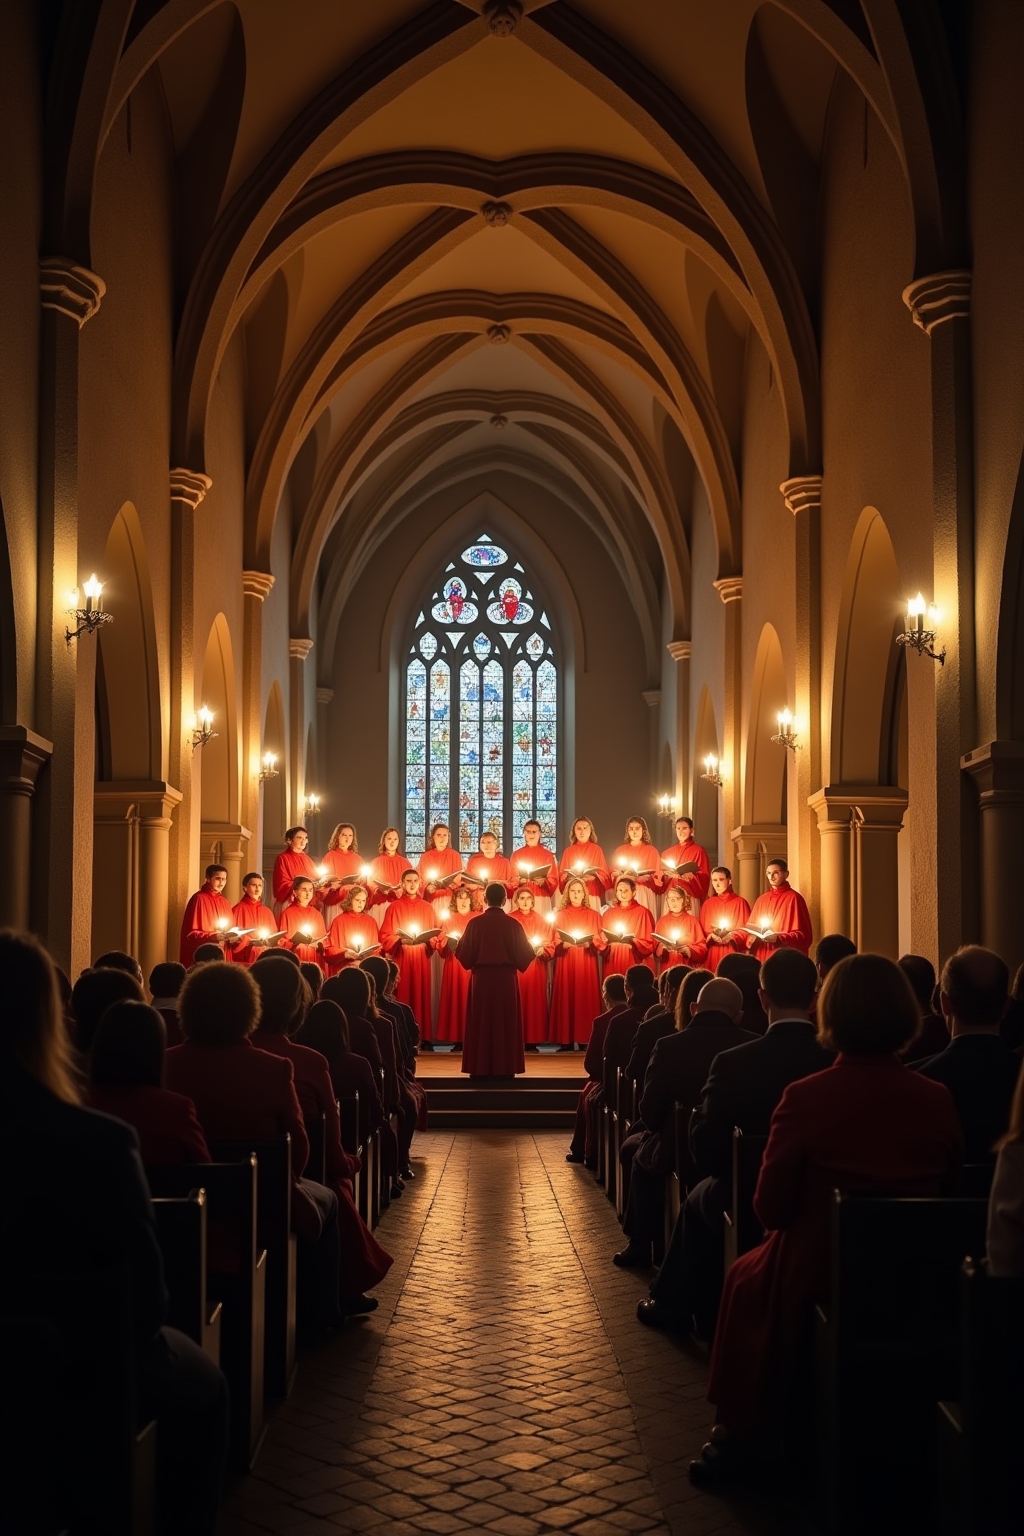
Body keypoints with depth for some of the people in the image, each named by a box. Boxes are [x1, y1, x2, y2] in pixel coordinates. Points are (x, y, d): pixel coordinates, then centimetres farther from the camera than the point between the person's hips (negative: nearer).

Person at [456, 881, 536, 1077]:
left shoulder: (475, 923, -6)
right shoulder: (513, 924, -5)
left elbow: (464, 955, -4)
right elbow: (525, 955, 0)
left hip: (481, 980, 0)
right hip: (506, 980, 0)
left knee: (481, 1025, 6)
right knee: (506, 1024, 7)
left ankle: (480, 1068, 6)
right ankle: (505, 1067, 8)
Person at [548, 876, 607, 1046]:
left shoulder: (593, 915, 9)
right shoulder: (560, 915, 7)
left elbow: (602, 942, 5)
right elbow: (554, 943, 3)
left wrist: (589, 943, -14)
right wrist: (564, 944, -16)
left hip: (587, 964, 0)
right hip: (565, 964, 0)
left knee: (586, 998, -4)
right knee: (565, 999, -5)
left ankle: (585, 1041, -3)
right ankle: (566, 1041, -4)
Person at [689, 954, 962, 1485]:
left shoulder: (806, 1097, -20)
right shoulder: (938, 1100, -9)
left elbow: (770, 1208, -12)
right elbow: (944, 1193, 5)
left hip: (817, 1275, -4)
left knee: (746, 1280, 28)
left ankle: (737, 1431, 31)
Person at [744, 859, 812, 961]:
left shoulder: (794, 898, -4)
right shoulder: (762, 899, 14)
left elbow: (803, 935, -9)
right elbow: (751, 927, 20)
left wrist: (778, 938, -21)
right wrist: (752, 937, -3)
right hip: (761, 958, 5)